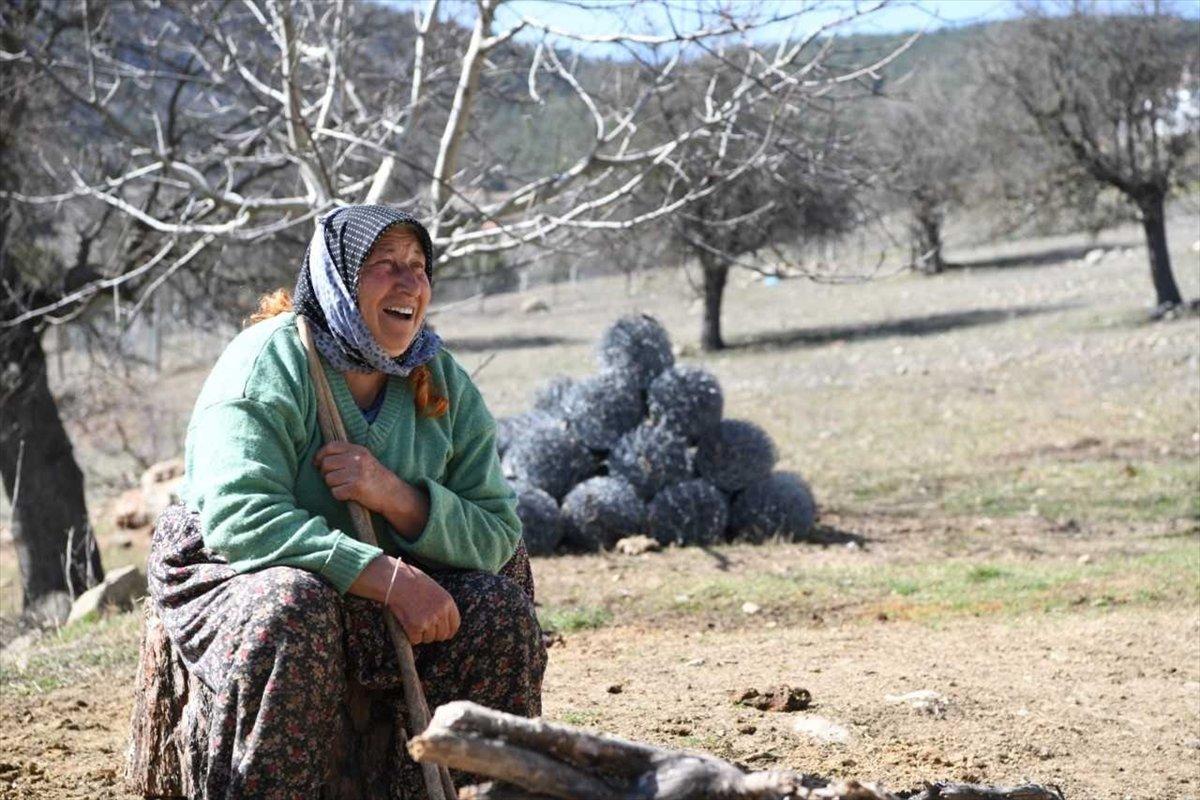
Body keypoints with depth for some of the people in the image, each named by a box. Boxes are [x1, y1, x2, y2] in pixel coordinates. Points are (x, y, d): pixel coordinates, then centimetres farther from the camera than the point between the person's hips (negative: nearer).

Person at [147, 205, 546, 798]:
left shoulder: (444, 384, -1)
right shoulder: (267, 362, -17)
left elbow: (497, 536, -6)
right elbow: (240, 517, -29)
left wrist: (395, 496, -26)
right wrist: (388, 578, -36)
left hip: (380, 596, 5)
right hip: (237, 573, -5)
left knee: (500, 610, -16)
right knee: (291, 608, -36)